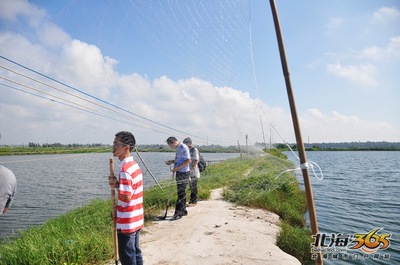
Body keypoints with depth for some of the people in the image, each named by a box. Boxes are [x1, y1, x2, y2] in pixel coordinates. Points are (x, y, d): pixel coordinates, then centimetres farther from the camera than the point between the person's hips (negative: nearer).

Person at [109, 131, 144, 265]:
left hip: (127, 221, -9)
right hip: (136, 219, 9)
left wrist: (116, 185, -11)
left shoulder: (125, 169, -22)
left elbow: (126, 197, -24)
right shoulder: (134, 165, 6)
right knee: (135, 253, 20)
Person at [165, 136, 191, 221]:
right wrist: (171, 161, 8)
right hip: (179, 173, 10)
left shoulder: (183, 147, -16)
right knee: (181, 192, 15)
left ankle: (178, 213, 0)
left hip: (183, 173, -10)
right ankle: (183, 211, 26)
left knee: (181, 193, -5)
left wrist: (177, 168, -21)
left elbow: (188, 161, -21)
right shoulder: (178, 148, 13)